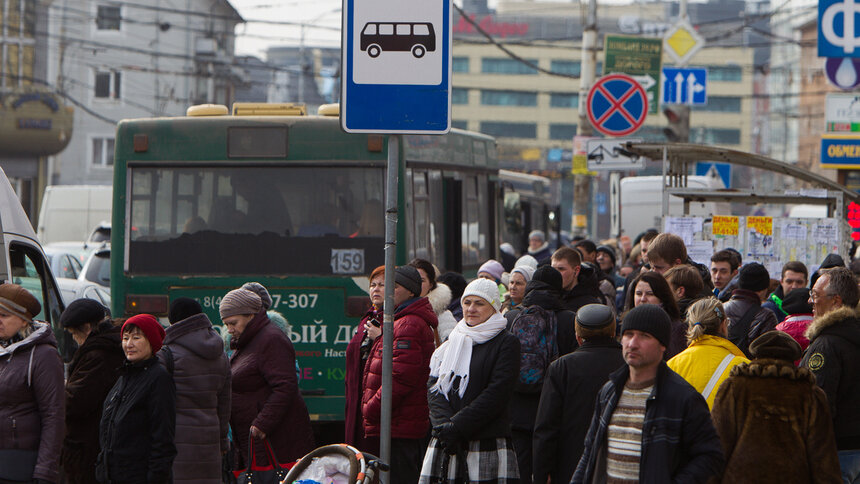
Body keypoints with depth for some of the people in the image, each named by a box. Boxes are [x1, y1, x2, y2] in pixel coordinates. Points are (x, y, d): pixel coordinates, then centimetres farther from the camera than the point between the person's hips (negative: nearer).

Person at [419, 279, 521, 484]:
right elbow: (433, 386, 8)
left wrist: (457, 426, -14)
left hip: (488, 443, -4)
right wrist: (444, 424, -10)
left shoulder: (506, 342, 2)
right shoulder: (452, 342, 18)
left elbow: (497, 393, -8)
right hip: (444, 443, 4)